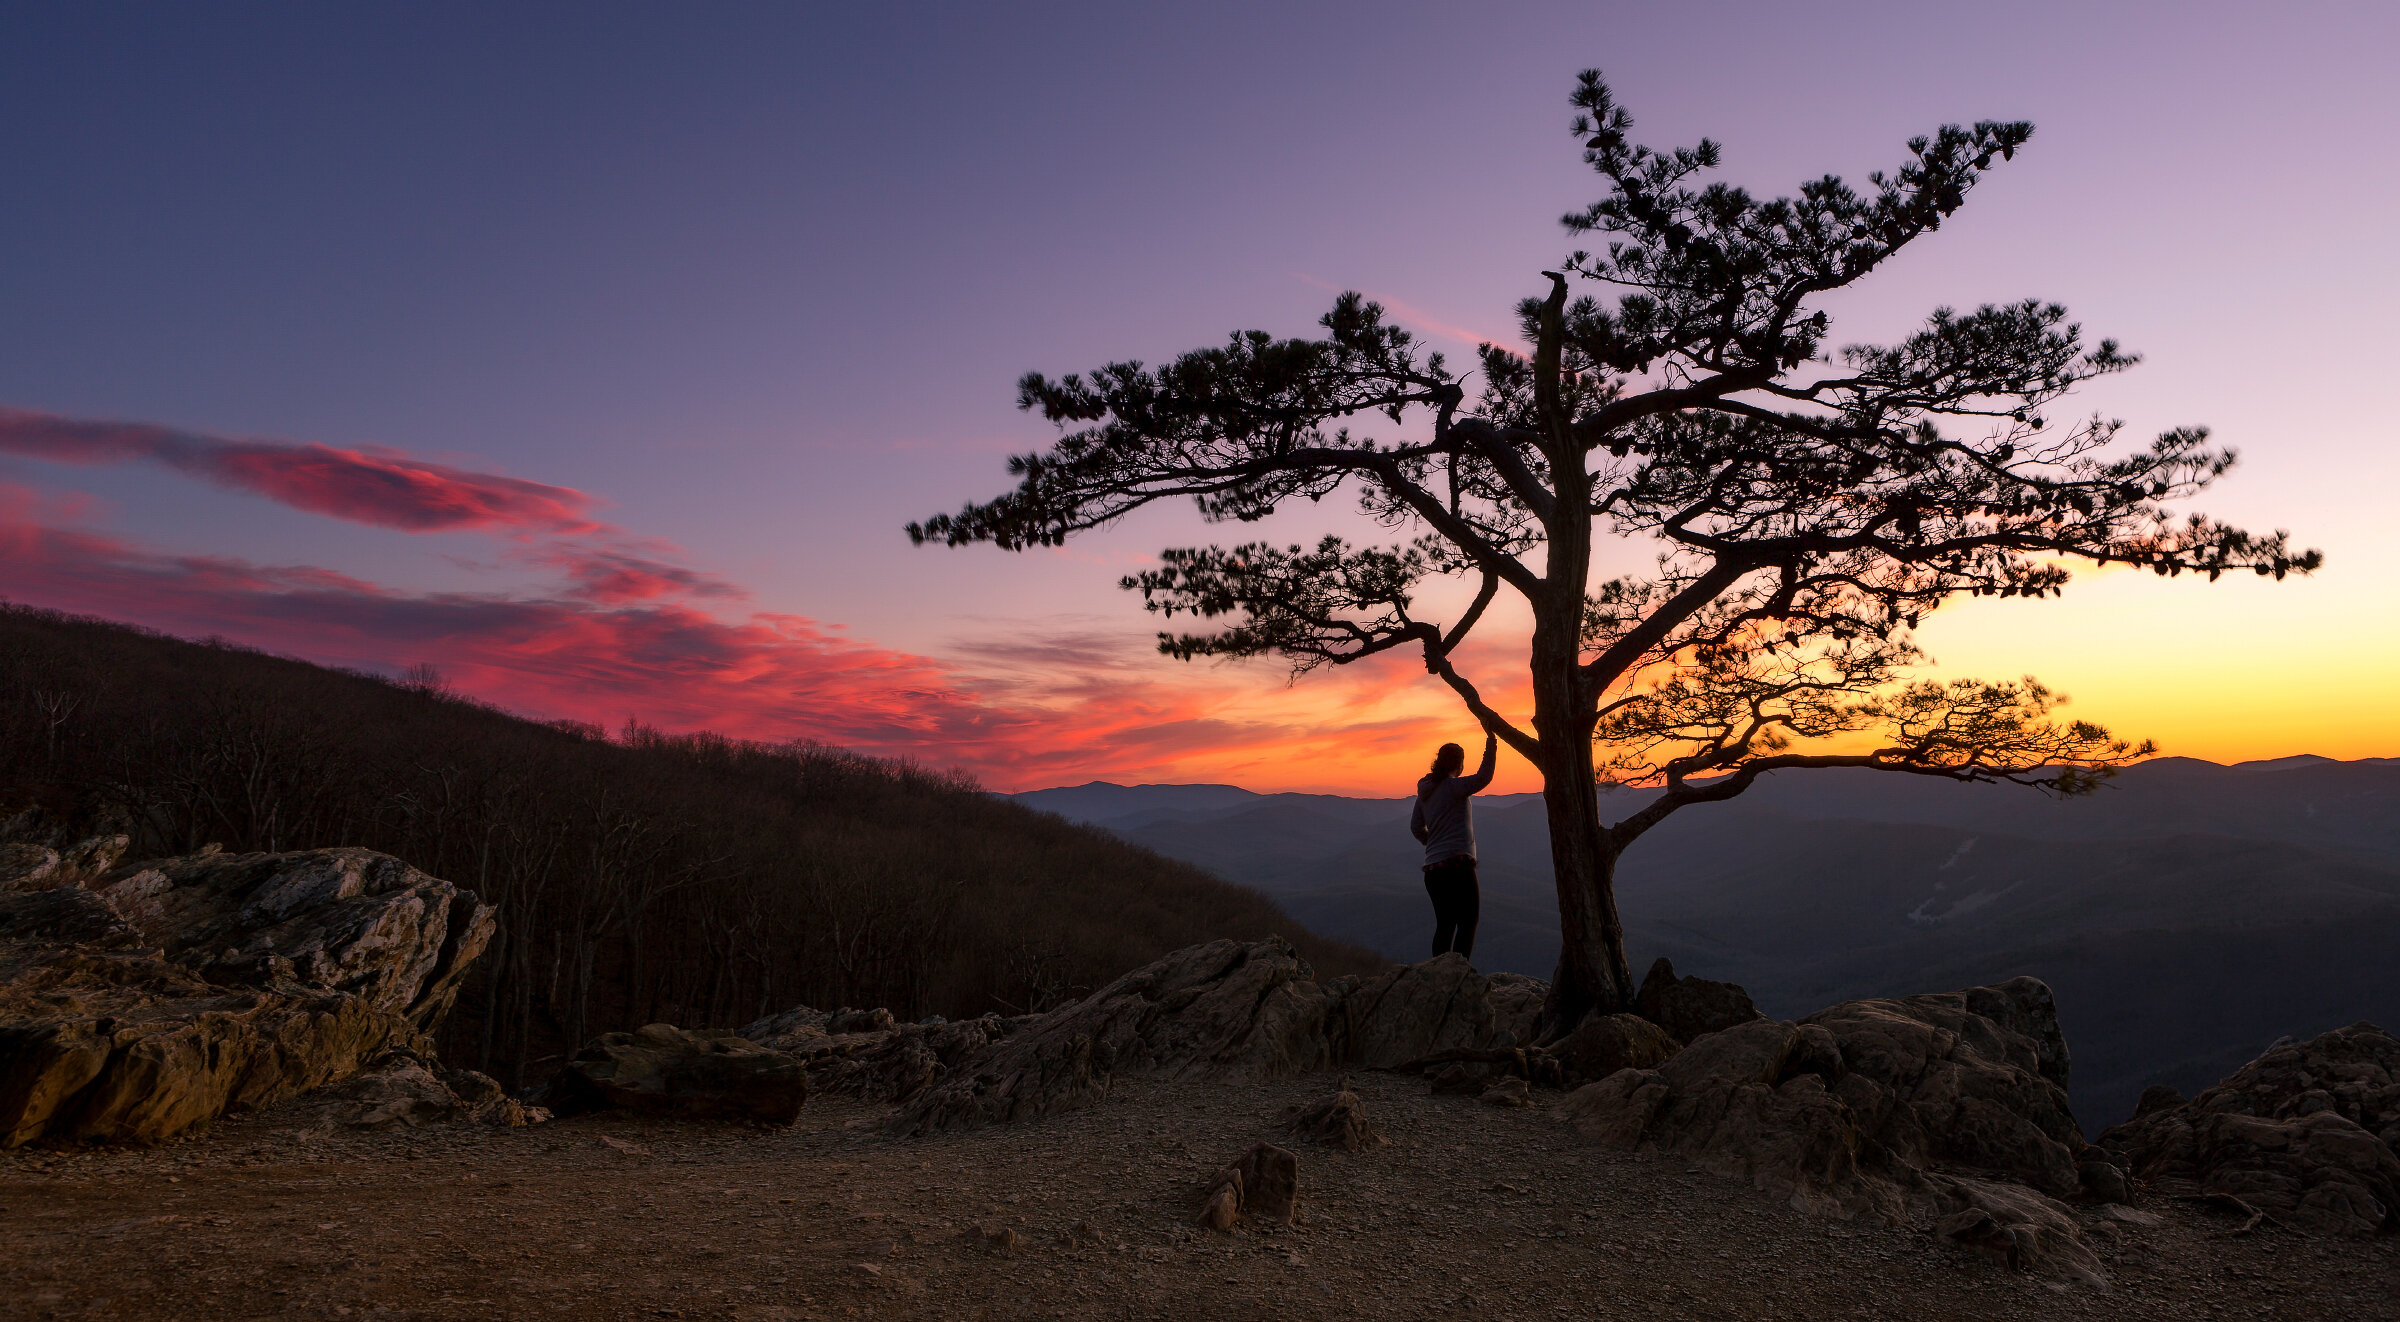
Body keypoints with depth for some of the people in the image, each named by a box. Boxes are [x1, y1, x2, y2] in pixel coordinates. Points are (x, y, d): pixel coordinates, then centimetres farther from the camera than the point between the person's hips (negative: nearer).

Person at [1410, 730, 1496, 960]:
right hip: (1457, 863, -8)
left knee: (1444, 924, 12)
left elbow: (1416, 827, 22)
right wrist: (1491, 743, -22)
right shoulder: (1452, 786, -8)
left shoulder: (1425, 791, 16)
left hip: (1433, 867, 8)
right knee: (1468, 922, -1)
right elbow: (1483, 778, -24)